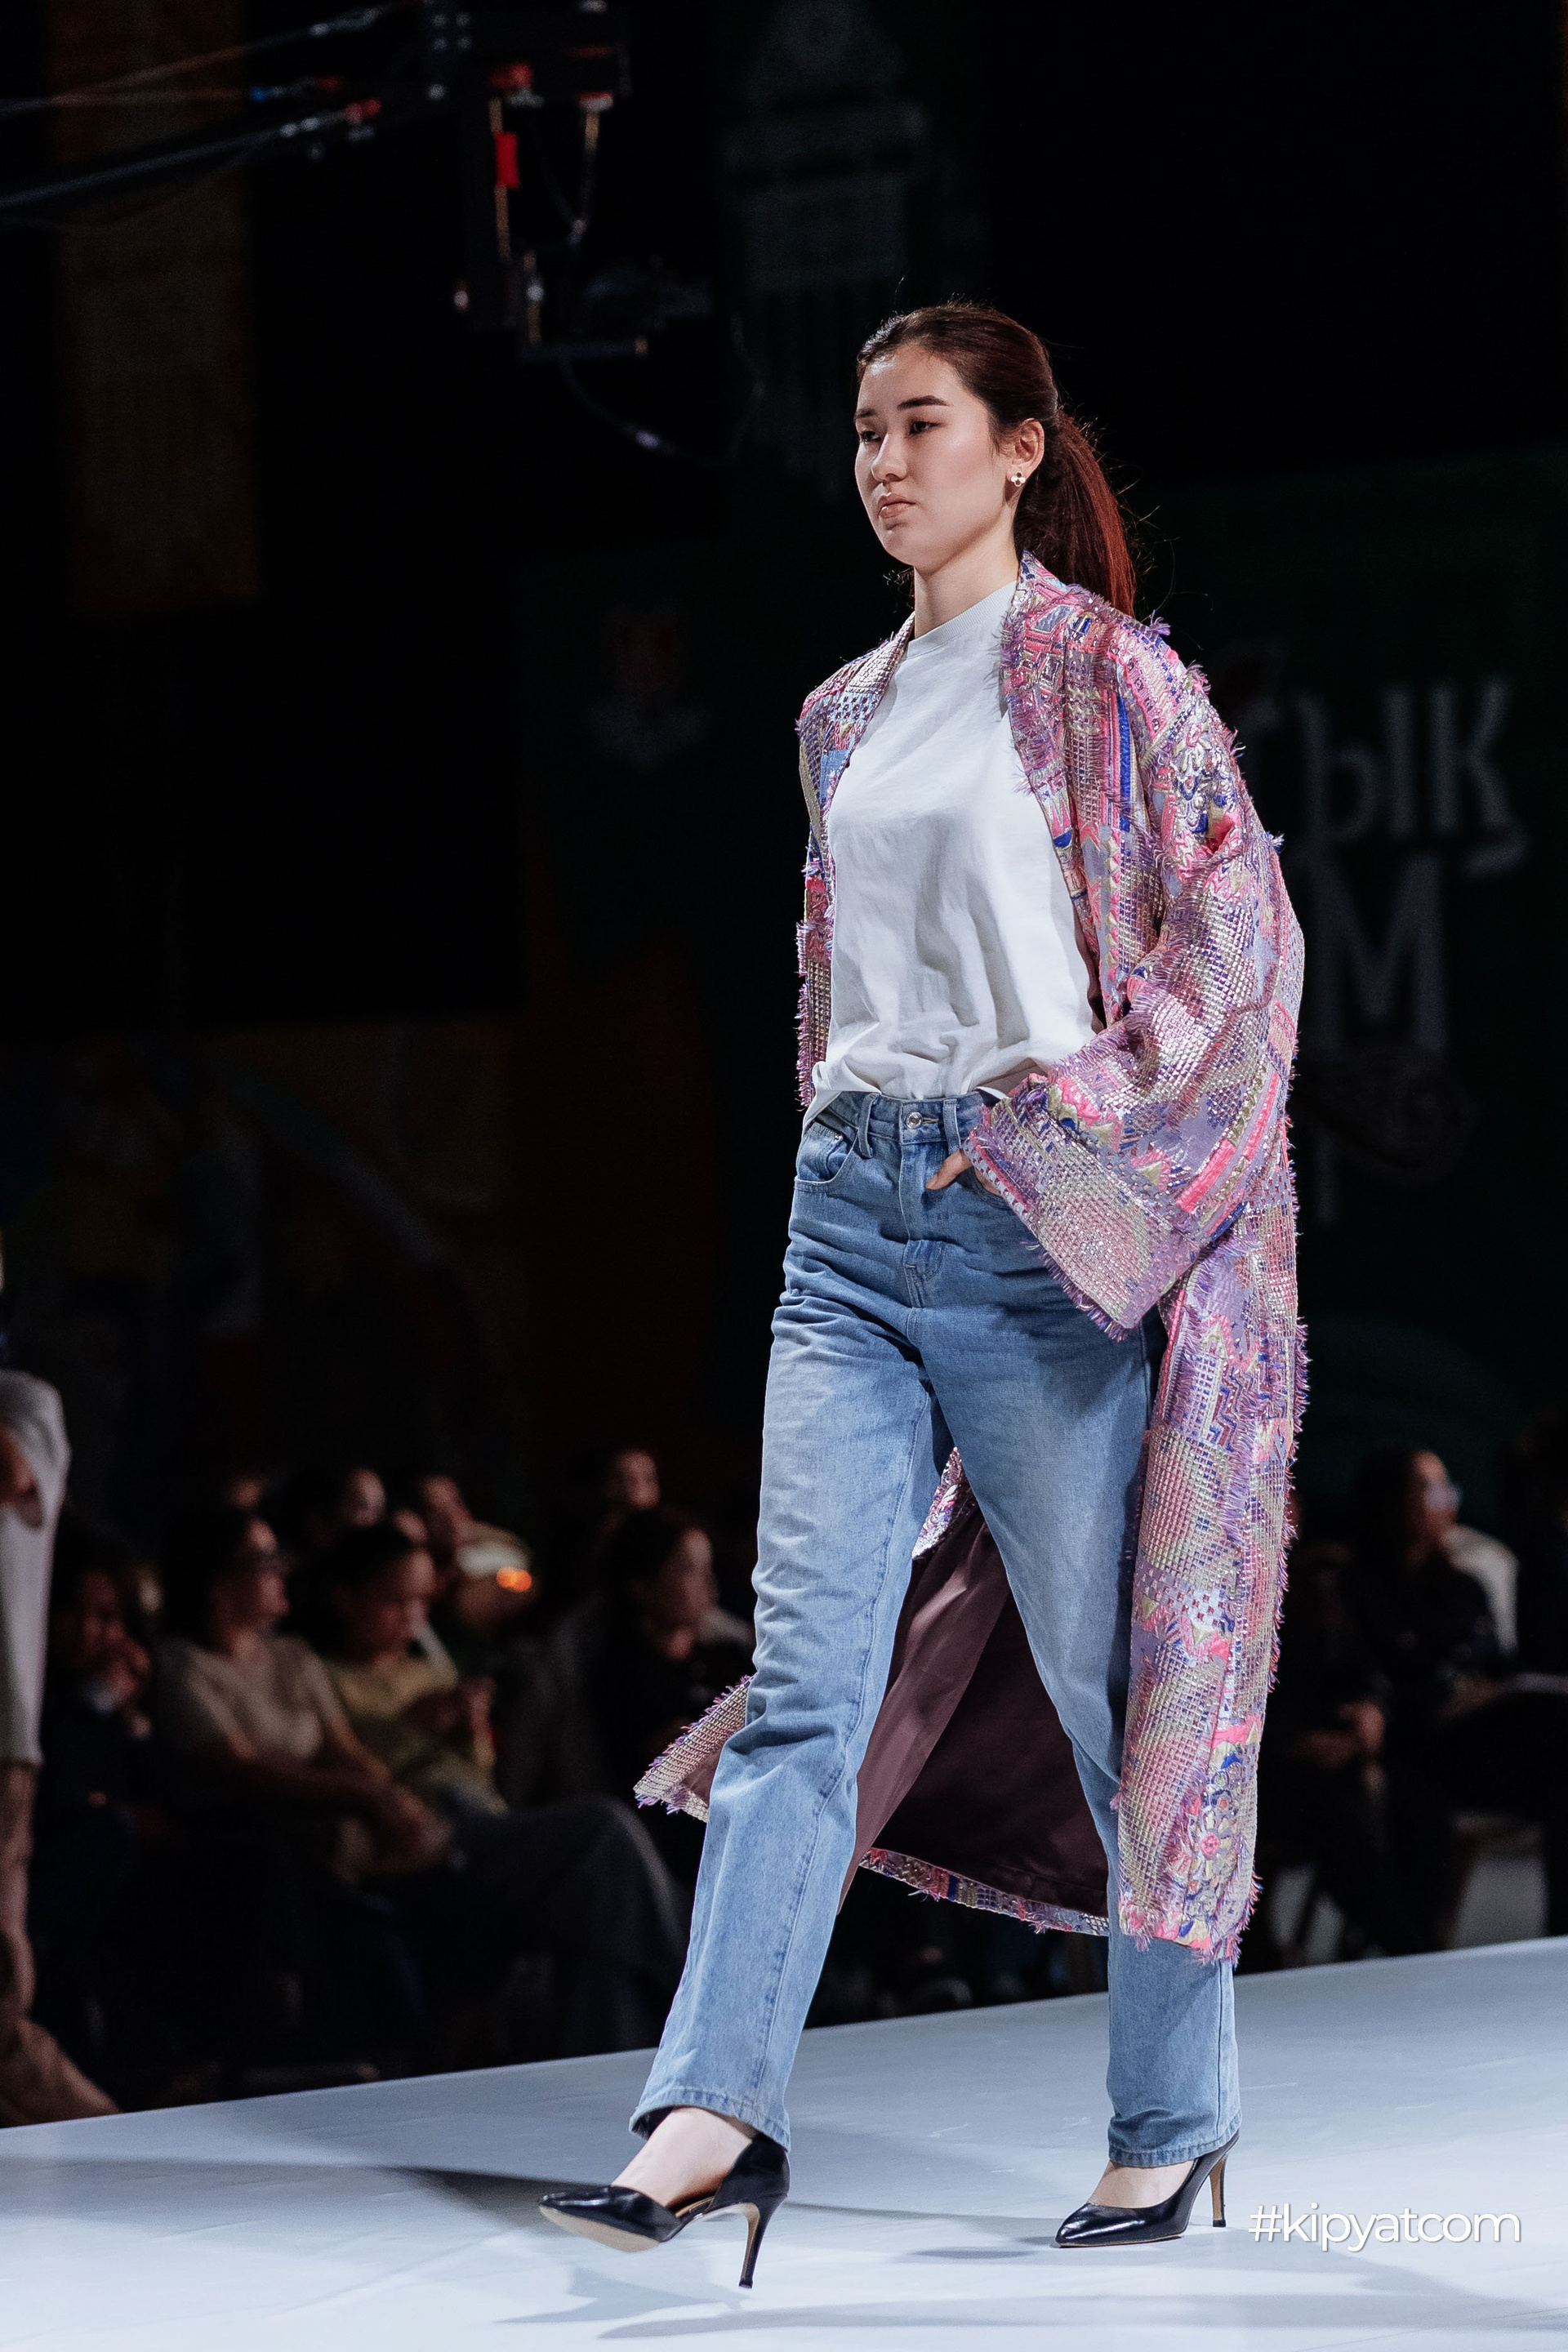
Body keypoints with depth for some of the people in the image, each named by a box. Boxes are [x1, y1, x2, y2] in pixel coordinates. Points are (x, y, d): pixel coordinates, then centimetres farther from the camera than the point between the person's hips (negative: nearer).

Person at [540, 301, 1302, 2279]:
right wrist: (847, 1133, 14)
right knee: (802, 1677, -5)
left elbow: (1238, 933, -7)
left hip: (1033, 1221, -5)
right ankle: (715, 2109, -11)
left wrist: (1054, 1121, -12)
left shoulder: (1105, 674, -1)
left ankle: (1173, 2118, 11)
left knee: (1114, 1677, 1)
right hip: (854, 1209, 6)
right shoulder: (846, 718, 17)